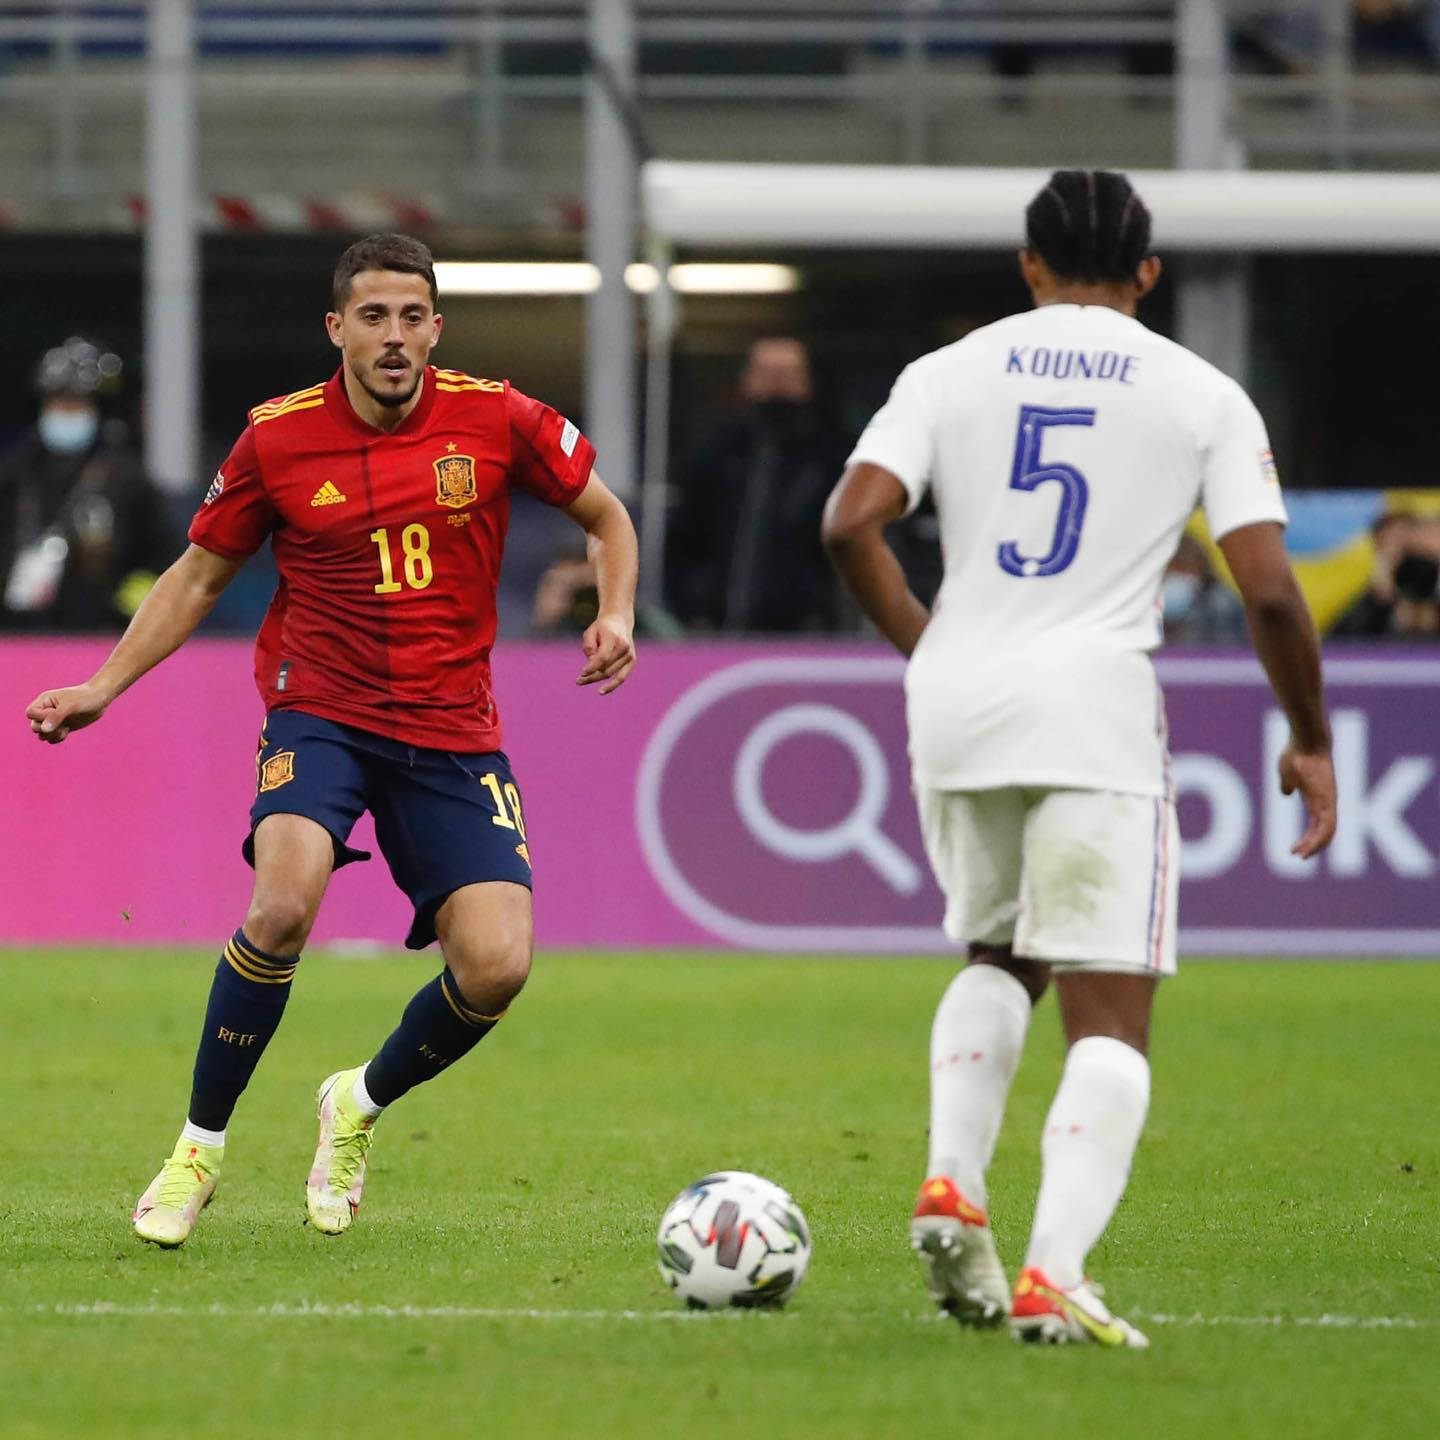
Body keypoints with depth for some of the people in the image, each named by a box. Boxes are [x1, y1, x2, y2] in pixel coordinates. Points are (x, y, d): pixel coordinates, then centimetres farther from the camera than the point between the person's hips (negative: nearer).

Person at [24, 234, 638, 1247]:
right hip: (319, 713, -1)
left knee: (497, 967, -14)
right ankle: (200, 1147, -11)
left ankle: (361, 1107, 17)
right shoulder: (278, 438, -3)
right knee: (284, 905, -30)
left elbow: (608, 520, 11)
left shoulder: (496, 419, -3)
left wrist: (615, 616, -8)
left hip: (452, 731, 1)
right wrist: (104, 687, 1)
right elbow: (199, 577, 10)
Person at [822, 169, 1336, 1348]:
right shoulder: (1202, 395, 4)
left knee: (997, 955, 27)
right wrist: (1311, 742, 9)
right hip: (1095, 702, -3)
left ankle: (952, 1185, 6)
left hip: (956, 703, 3)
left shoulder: (951, 372, 9)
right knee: (1110, 1021, 0)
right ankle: (1053, 1277, -18)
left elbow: (851, 523, -3)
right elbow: (1270, 590, -3)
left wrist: (928, 648, 12)